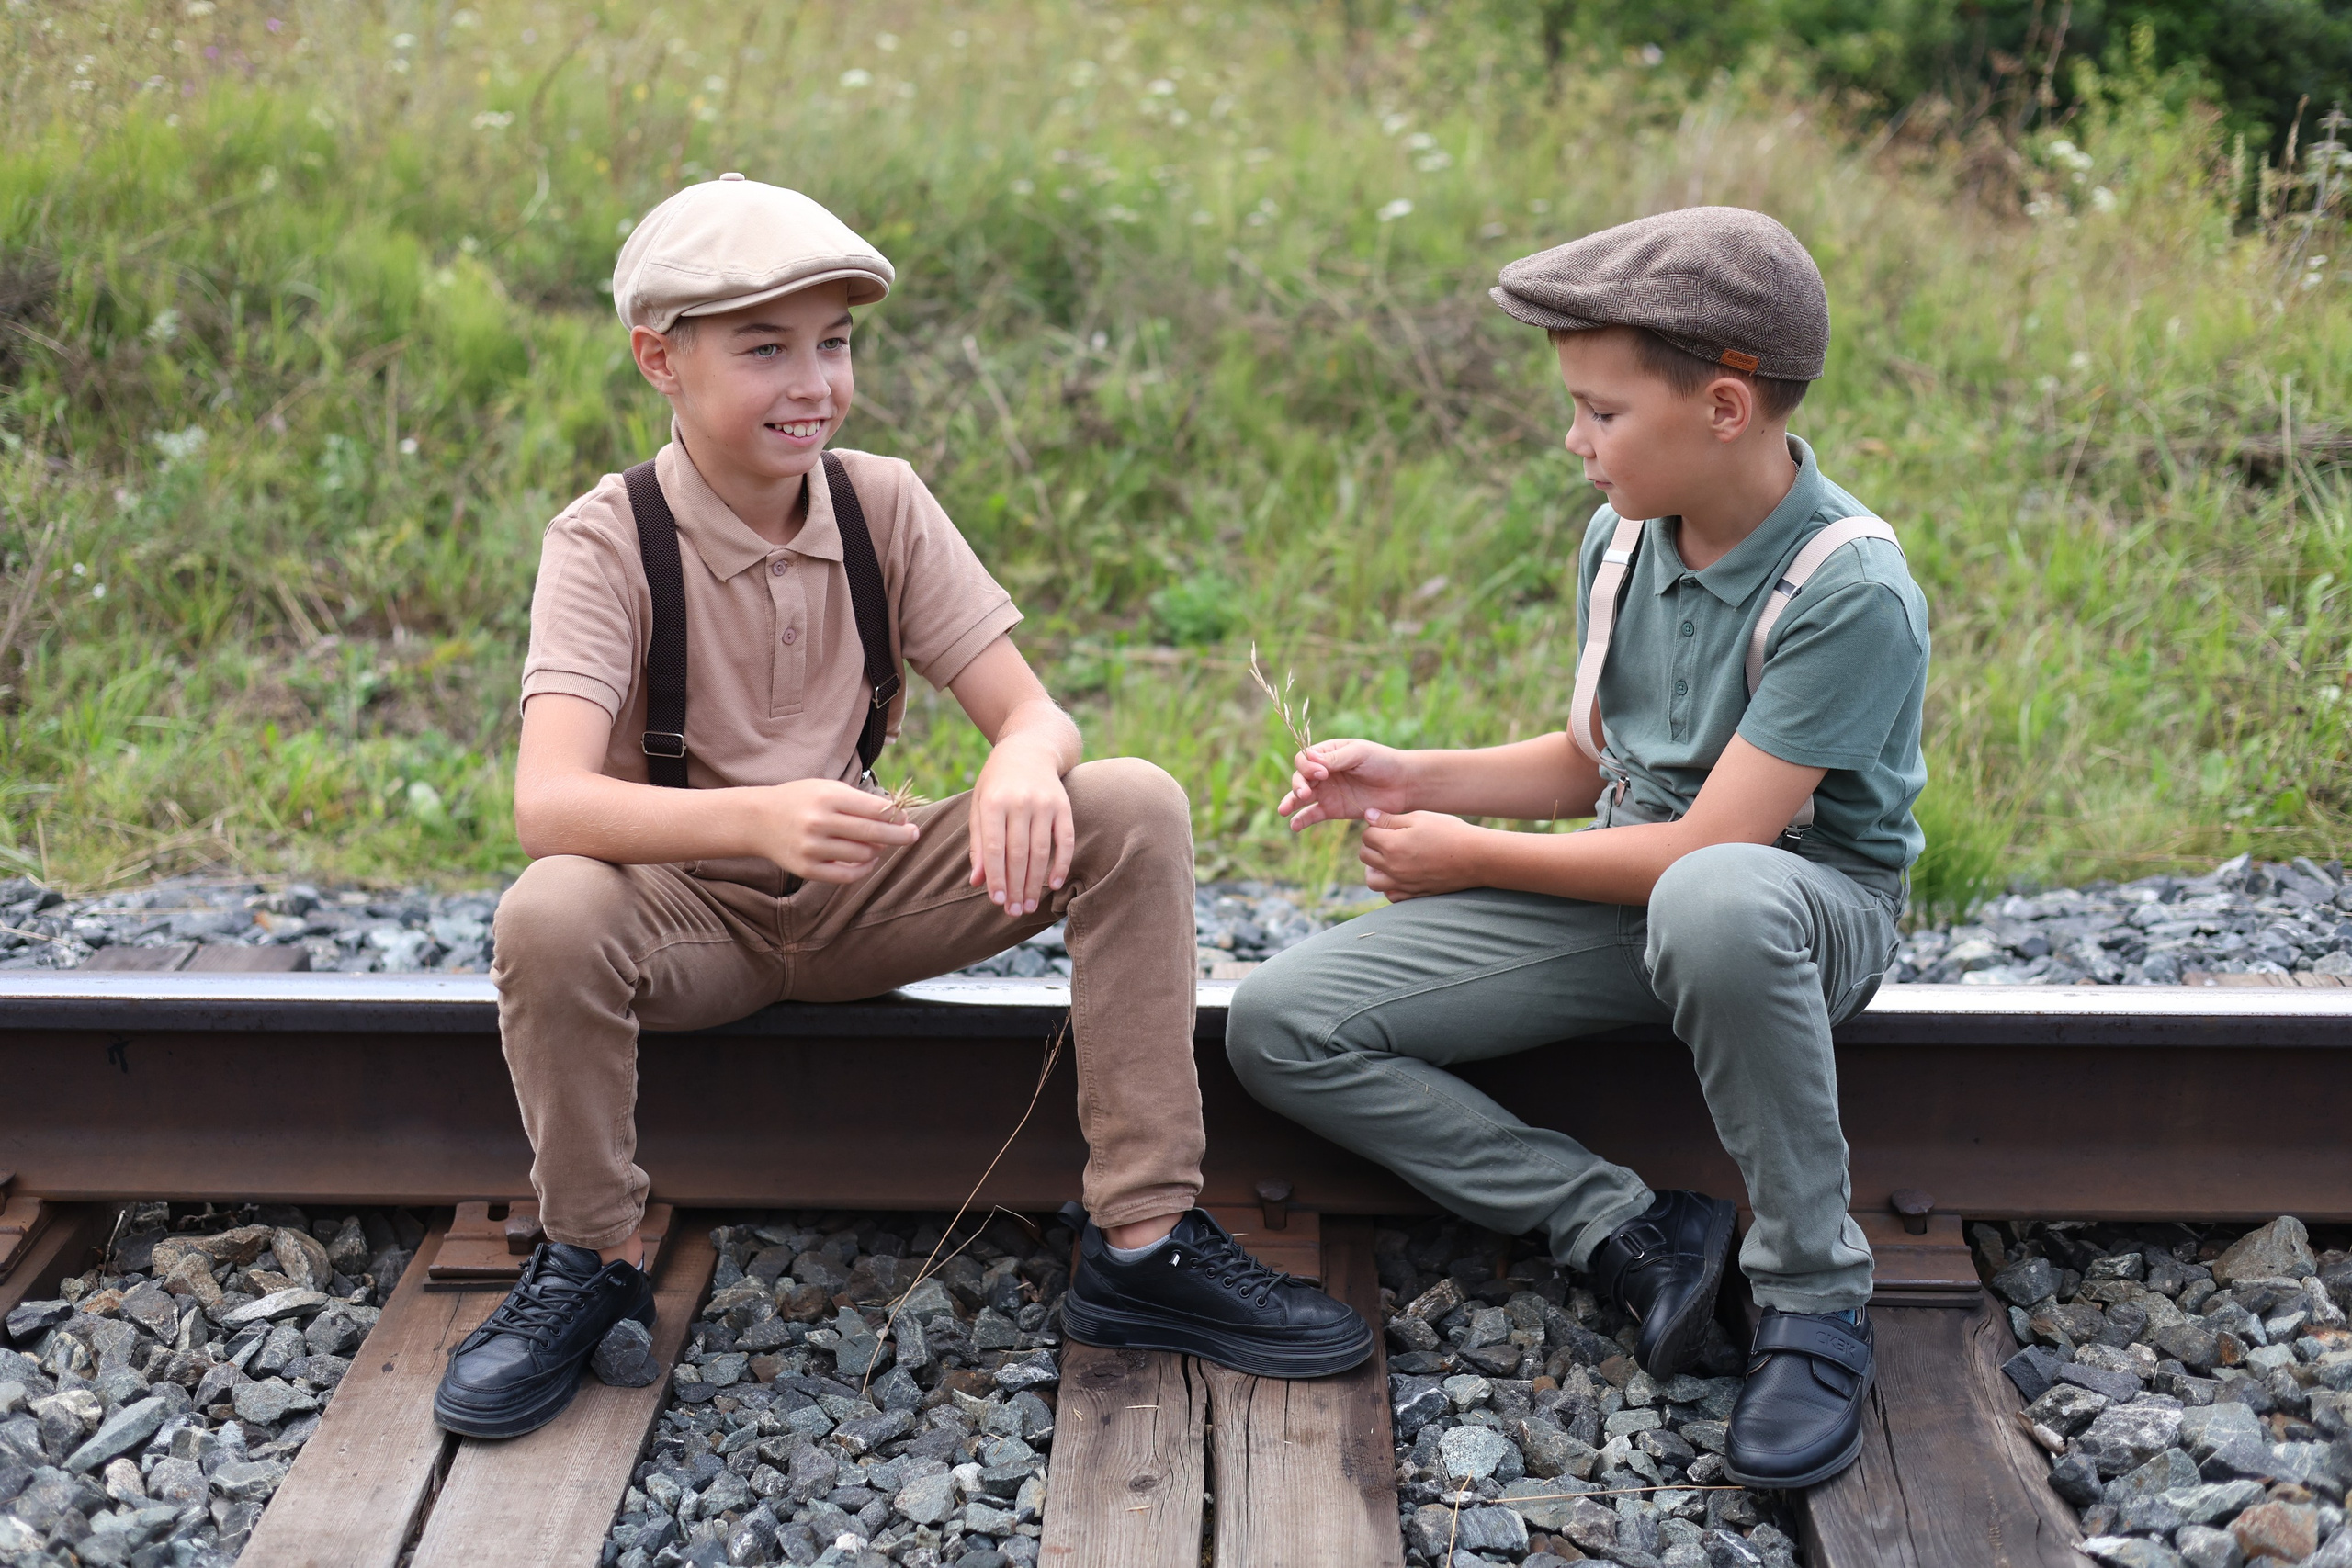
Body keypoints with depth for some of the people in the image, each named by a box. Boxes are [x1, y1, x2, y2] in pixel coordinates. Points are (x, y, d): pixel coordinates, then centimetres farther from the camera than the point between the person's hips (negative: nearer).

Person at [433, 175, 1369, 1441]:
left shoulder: (882, 504, -5)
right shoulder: (608, 540, -16)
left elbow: (1034, 713, -10)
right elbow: (548, 800, -31)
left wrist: (1022, 770, -36)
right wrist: (760, 819, -49)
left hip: (861, 894, 4)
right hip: (689, 909, -3)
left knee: (1133, 808, -18)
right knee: (548, 919, -37)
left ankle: (1144, 1242, -13)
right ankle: (590, 1263, -9)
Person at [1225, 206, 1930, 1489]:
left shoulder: (1851, 591, -22)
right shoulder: (1624, 536, 1)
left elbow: (1708, 842, -24)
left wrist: (1471, 858, -13)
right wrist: (1410, 779, 2)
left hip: (1809, 904, -7)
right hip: (1628, 885, 7)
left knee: (1711, 899, -48)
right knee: (1279, 1026, -10)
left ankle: (1812, 1297, -25)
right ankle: (1630, 1234, -14)